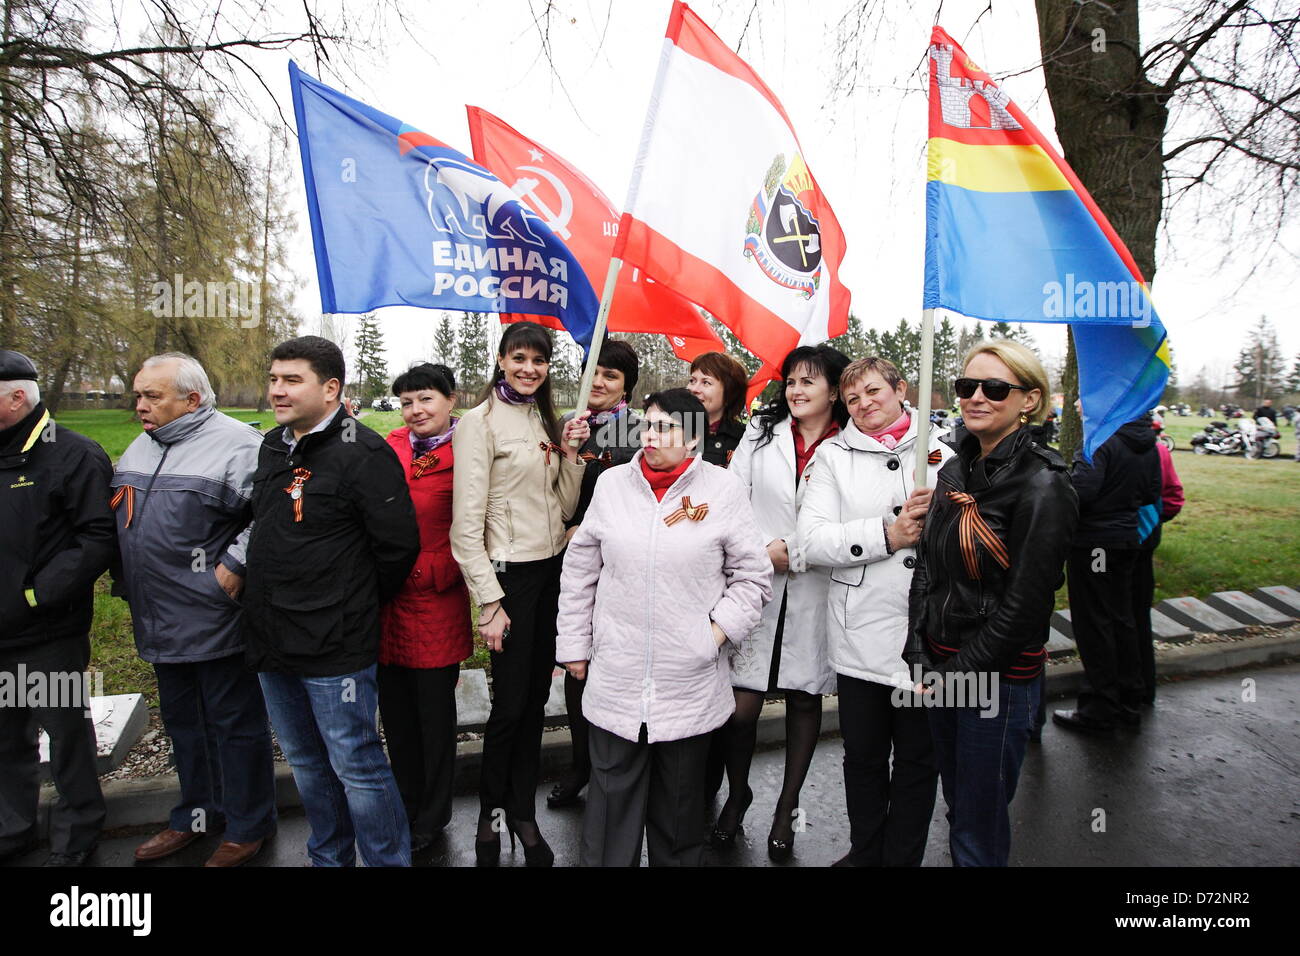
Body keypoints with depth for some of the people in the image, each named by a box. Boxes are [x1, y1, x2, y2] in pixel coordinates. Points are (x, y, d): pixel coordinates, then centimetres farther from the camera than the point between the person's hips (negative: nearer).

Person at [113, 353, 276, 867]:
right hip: (161, 622, 9)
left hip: (216, 621, -8)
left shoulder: (235, 444, -16)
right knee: (183, 722, 22)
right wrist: (123, 573, 16)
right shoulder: (139, 448, 12)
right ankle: (197, 814, 40)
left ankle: (248, 827, 23)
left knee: (235, 723, 6)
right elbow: (117, 519, 25)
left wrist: (235, 565, -22)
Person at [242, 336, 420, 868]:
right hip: (272, 643, 8)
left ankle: (388, 860, 23)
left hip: (334, 649, -8)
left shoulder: (361, 453, -17)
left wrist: (359, 606, -5)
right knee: (306, 763, 21)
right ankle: (328, 858, 40)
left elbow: (398, 545, -18)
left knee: (356, 765, 3)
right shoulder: (273, 445, 9)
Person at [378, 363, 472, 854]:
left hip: (436, 603, -5)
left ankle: (432, 817, 32)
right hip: (385, 605, 5)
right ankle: (406, 807, 40)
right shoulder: (388, 446, 6)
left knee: (435, 714, 11)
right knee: (395, 713, 18)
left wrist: (424, 572, -15)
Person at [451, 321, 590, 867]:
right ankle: (491, 812, 25)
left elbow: (565, 508, 12)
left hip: (553, 570, 6)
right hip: (510, 574, -6)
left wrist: (571, 452, -2)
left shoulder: (545, 421, 12)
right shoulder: (481, 421, -9)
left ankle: (523, 812, 28)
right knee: (510, 703, 1)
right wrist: (489, 601, -15)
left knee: (537, 698, 13)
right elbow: (467, 522, -13)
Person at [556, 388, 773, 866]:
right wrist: (574, 643, 9)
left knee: (680, 798, 16)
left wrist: (718, 631, -6)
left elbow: (753, 575, 3)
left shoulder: (724, 490, -4)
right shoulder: (612, 483, 2)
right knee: (612, 795, 11)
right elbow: (580, 571, 9)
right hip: (615, 678, 1)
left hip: (690, 681, -1)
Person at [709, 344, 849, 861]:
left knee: (804, 698, 11)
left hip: (815, 591, -1)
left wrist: (793, 553, -12)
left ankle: (786, 808, 30)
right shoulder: (761, 432, 7)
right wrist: (759, 552, -7)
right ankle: (736, 795, 28)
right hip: (754, 584, 1)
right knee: (742, 704, 1)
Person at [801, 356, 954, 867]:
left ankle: (903, 857, 36)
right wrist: (888, 535, -18)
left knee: (918, 758, 15)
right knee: (863, 756, 18)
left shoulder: (941, 451, 4)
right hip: (861, 635, 0)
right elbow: (812, 540, -9)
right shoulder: (834, 455, 2)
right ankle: (865, 852, 41)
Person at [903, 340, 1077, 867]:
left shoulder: (1042, 486, -17)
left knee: (979, 823, 10)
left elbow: (1024, 603, -18)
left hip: (998, 676, -6)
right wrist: (919, 655, -3)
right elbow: (926, 569, 5)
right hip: (940, 668, 6)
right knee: (956, 803, 22)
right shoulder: (954, 471, 4)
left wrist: (960, 672, -13)